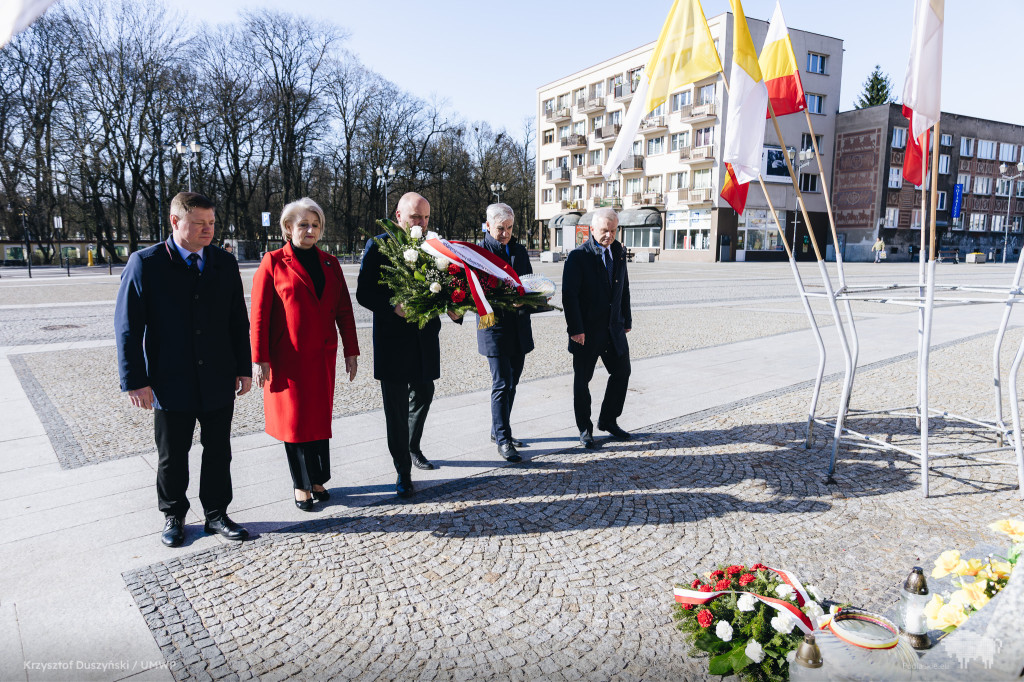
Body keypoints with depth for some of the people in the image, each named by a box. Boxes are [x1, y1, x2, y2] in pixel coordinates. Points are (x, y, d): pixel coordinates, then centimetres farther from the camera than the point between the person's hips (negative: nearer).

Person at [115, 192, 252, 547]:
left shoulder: (225, 264, 4)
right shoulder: (145, 264, -6)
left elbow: (239, 322, 9)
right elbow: (127, 327, -6)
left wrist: (244, 368, 6)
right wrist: (135, 381, -10)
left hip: (219, 382, 3)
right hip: (171, 383, -2)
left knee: (218, 452, 11)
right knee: (172, 457, 12)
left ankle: (216, 514, 27)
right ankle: (173, 516, 32)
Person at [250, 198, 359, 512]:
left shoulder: (330, 263, 9)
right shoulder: (273, 263, -4)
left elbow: (344, 311, 9)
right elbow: (259, 315, -7)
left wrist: (351, 352, 6)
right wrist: (259, 359, -10)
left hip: (322, 356, 4)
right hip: (287, 359, -4)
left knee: (321, 416, 10)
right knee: (295, 418, 5)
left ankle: (318, 480, 25)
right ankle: (301, 485, 19)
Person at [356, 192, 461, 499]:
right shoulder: (378, 246, -7)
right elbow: (364, 293, -11)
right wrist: (393, 307, -27)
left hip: (425, 336, 5)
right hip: (393, 338, -5)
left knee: (424, 395, 19)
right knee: (396, 408, 2)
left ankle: (413, 447, 44)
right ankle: (404, 473, 14)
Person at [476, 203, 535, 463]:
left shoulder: (519, 250, 13)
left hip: (519, 328, 6)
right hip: (495, 327, -6)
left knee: (512, 383, 14)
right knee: (501, 385, -6)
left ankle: (498, 431, 28)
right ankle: (503, 440, 2)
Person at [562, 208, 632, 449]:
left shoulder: (619, 252, 9)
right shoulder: (578, 256, -11)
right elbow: (569, 294, -15)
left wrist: (626, 320, 14)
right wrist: (575, 329, -20)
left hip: (614, 329, 6)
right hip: (587, 331, -6)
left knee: (622, 372, 11)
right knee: (582, 379, 5)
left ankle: (608, 420, 29)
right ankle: (585, 428, 20)